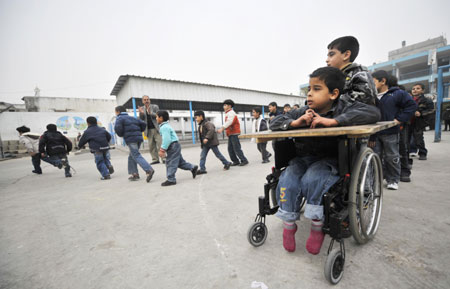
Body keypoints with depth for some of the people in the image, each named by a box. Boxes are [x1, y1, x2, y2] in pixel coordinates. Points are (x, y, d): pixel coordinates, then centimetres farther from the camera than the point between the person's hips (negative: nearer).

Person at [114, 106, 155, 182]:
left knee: (137, 156, -12)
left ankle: (149, 170, -28)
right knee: (131, 156, 18)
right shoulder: (132, 118, 24)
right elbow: (143, 124, 17)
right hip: (139, 138, 8)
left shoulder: (120, 118, 4)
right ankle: (134, 173, 17)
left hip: (131, 139, -8)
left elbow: (117, 128, -13)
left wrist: (121, 135, 6)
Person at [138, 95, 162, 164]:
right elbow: (141, 120, 4)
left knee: (160, 144, -6)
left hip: (156, 128, -3)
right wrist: (141, 113, -15)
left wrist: (150, 113, -23)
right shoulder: (141, 109, 11)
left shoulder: (155, 106, 4)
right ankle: (155, 159, 10)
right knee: (151, 146, 3)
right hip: (148, 130, 3)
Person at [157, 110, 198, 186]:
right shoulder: (165, 126, 17)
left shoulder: (164, 127, -17)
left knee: (171, 163, -4)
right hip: (174, 146, 11)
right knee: (180, 161, 16)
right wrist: (162, 149, 24)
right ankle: (193, 168, 22)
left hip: (173, 146, -11)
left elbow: (167, 139, -24)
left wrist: (162, 150, -20)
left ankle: (171, 180, 4)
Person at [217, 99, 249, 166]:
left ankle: (244, 161, 1)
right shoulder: (228, 113, 21)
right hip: (230, 134, 10)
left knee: (237, 148, -7)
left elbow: (229, 122, -28)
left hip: (234, 134, -10)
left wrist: (222, 128, -39)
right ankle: (236, 161, 16)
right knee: (230, 149, 9)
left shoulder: (231, 113, -11)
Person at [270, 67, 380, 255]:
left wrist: (332, 121, -28)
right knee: (288, 182, -23)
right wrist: (294, 123, -15)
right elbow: (275, 123, 7)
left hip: (328, 160, -3)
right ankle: (288, 225, 0)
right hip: (302, 158, 3)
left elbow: (373, 113, -20)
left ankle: (317, 227, -5)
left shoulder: (343, 107, -3)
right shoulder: (303, 112, 6)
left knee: (312, 180, -32)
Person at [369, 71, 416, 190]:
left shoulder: (397, 94, -6)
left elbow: (411, 105, -2)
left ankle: (393, 180, 21)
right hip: (375, 133, 4)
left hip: (390, 133, -4)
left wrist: (400, 119, -12)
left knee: (392, 157, 7)